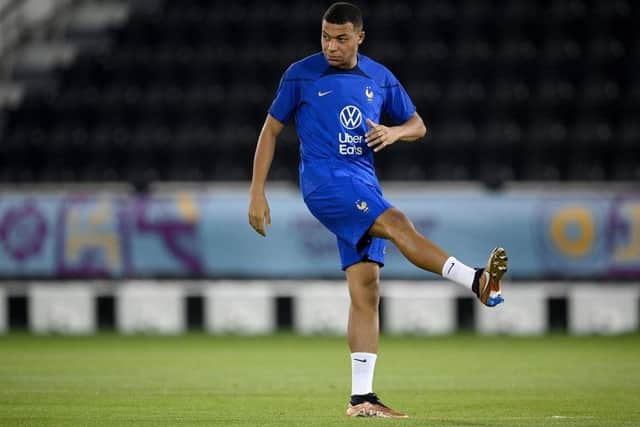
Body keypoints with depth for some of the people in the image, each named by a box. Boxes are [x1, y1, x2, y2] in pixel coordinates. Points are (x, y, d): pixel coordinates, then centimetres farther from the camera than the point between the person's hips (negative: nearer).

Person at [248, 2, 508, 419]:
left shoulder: (380, 78, 11)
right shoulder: (301, 75, 1)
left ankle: (362, 396, 0)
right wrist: (257, 193, 1)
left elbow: (418, 125, 19)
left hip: (364, 185, 5)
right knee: (398, 224, -29)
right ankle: (478, 282, -45)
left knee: (366, 291, -1)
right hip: (324, 179, -5)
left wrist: (395, 132, -5)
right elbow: (271, 130, 6)